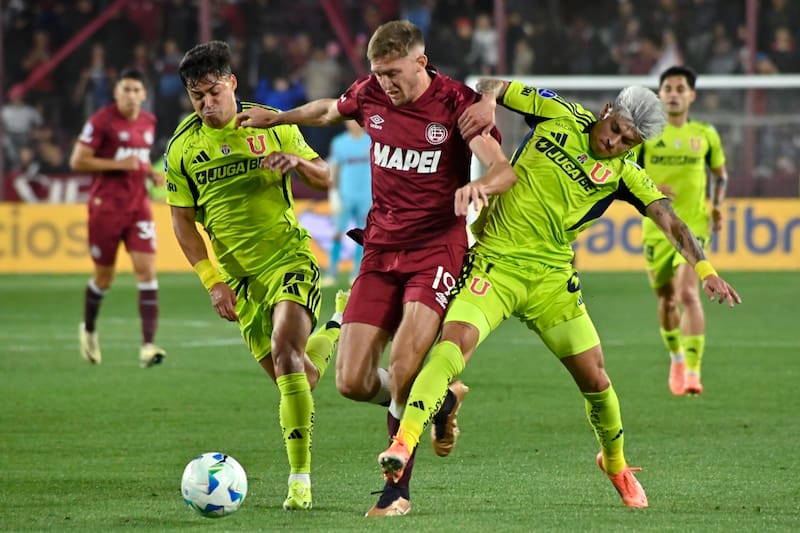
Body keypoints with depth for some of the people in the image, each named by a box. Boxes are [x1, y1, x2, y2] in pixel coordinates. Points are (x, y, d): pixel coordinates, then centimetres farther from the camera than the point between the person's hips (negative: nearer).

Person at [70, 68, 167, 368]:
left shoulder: (148, 122, 9)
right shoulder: (101, 121, -10)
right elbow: (77, 162, -13)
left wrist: (152, 173, 6)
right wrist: (119, 164, -18)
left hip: (138, 206, 4)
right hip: (106, 206, -4)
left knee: (146, 270, -11)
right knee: (104, 278, 6)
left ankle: (148, 346, -16)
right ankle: (89, 330, 36)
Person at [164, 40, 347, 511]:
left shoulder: (271, 125, -1)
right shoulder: (183, 147, 1)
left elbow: (324, 178, 7)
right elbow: (183, 220, 6)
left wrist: (298, 161, -17)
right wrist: (213, 281, -2)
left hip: (289, 257, -3)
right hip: (239, 275, 3)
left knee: (284, 349, -26)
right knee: (299, 380, 5)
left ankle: (300, 479, -23)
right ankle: (336, 328, 42)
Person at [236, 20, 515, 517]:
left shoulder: (457, 102, -11)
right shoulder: (370, 94, 2)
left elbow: (502, 169, -22)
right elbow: (330, 110, 27)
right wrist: (277, 117, 24)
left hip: (437, 248, -5)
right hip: (381, 250, 5)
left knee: (404, 363, -24)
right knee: (352, 382, -5)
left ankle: (397, 490, -9)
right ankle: (441, 400, 24)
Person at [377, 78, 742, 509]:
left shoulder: (623, 175, 2)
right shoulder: (558, 115, 1)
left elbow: (668, 219, -8)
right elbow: (491, 86, 7)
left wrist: (704, 269, -23)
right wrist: (485, 102, -17)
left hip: (551, 278, 2)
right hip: (493, 263, -2)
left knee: (595, 381, 3)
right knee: (454, 341, -26)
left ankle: (615, 465, 31)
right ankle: (402, 443, -33)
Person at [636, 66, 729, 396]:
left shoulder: (705, 135, 4)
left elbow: (721, 174, 17)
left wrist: (717, 205, 0)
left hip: (694, 225, -2)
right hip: (656, 228, 2)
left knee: (688, 294, -20)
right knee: (666, 297, 11)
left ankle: (693, 371, -23)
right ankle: (677, 358, 37)